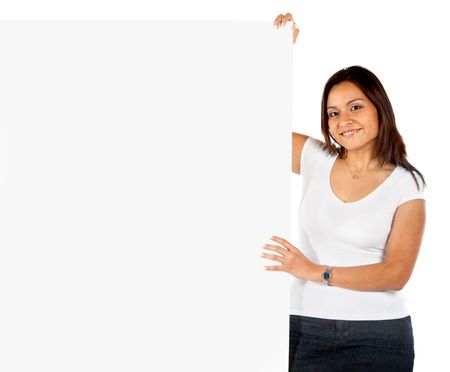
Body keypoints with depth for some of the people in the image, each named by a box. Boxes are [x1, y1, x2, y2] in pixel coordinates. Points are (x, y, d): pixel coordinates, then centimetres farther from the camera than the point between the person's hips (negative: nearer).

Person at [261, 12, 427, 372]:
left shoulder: (406, 186, -4)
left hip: (376, 335, -2)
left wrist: (317, 272, -17)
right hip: (304, 327, 2)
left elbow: (397, 273, -11)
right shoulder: (315, 159, 4)